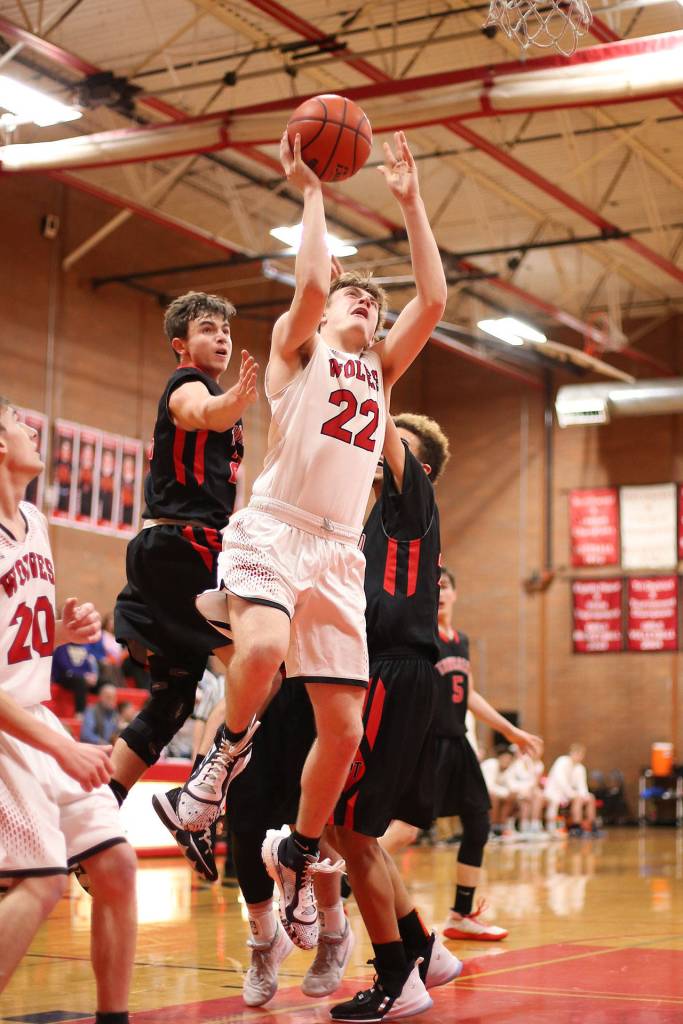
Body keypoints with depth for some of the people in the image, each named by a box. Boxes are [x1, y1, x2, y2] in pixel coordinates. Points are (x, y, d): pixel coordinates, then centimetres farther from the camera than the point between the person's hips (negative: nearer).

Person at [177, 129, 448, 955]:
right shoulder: (298, 346, 11)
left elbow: (433, 300, 11)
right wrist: (310, 192, 0)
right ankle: (228, 749, -8)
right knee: (262, 649, -37)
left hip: (340, 553, 5)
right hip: (273, 530, -5)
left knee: (344, 731, 0)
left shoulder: (380, 368, 24)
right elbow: (312, 281, -10)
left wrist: (410, 202, 12)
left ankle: (297, 853, 21)